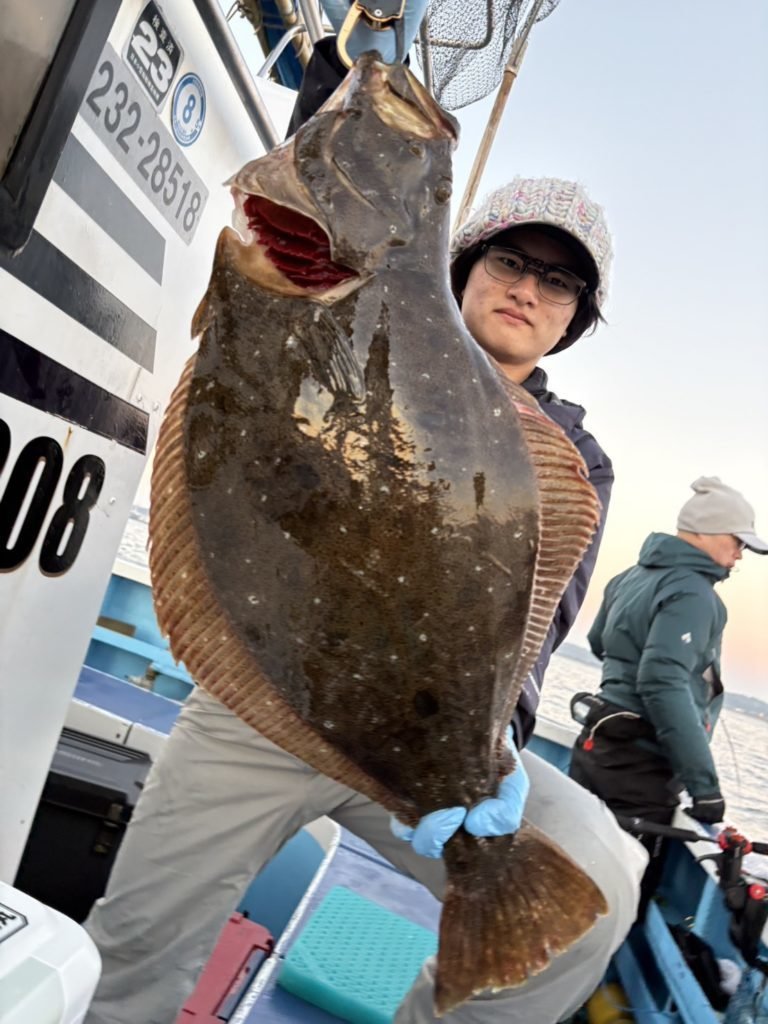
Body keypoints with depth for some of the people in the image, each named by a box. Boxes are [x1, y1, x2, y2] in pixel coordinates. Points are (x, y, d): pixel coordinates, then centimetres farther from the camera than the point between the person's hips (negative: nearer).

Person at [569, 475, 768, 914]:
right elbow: (663, 686, -28)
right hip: (640, 768, -9)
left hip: (599, 747, 9)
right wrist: (705, 782, -26)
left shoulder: (633, 576, 10)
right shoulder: (692, 593, -17)